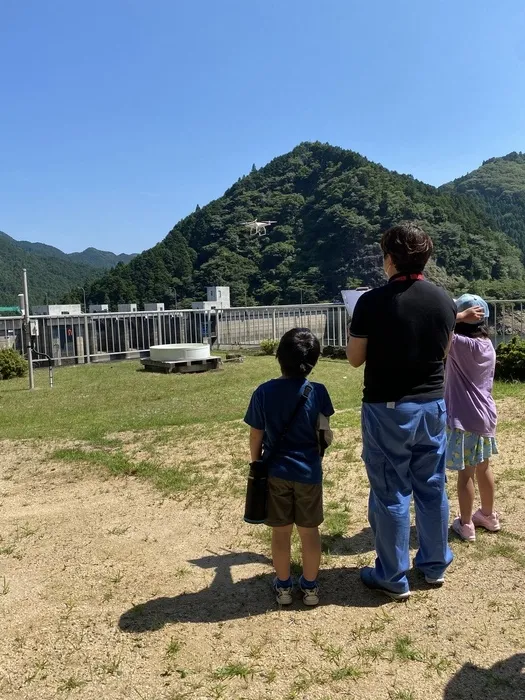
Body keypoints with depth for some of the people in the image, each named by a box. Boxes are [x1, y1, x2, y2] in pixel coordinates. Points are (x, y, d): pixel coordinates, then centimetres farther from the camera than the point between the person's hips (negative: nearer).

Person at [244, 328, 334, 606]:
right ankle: (310, 586, 27)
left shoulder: (264, 392, -13)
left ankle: (283, 586, 28)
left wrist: (256, 464, 12)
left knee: (280, 531, 14)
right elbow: (323, 432, 2)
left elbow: (256, 437, -5)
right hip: (309, 472, 0)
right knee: (309, 531, 14)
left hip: (276, 472, 0)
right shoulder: (318, 392, -12)